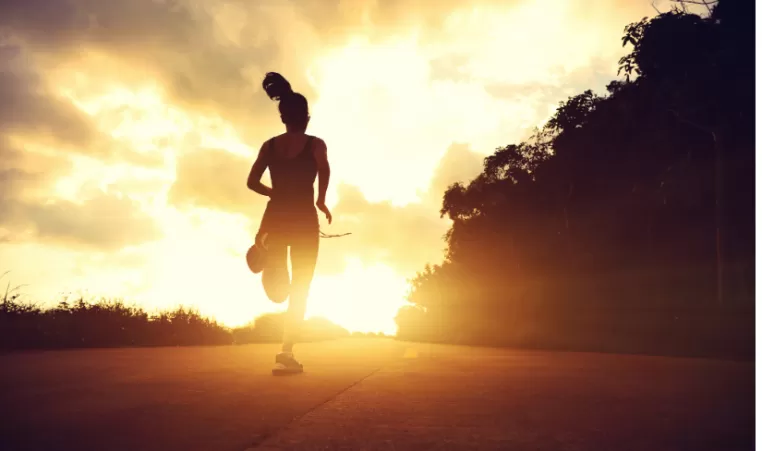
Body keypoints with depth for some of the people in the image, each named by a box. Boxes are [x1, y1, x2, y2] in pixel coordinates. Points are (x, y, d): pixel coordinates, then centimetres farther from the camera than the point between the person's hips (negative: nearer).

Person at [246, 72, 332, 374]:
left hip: (275, 217, 3)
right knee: (300, 289, 4)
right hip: (303, 220, -3)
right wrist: (321, 199, -2)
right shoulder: (315, 143, -1)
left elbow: (252, 182, 6)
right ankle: (286, 352, -2)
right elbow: (324, 169, -18)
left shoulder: (270, 145, 9)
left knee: (280, 285, 25)